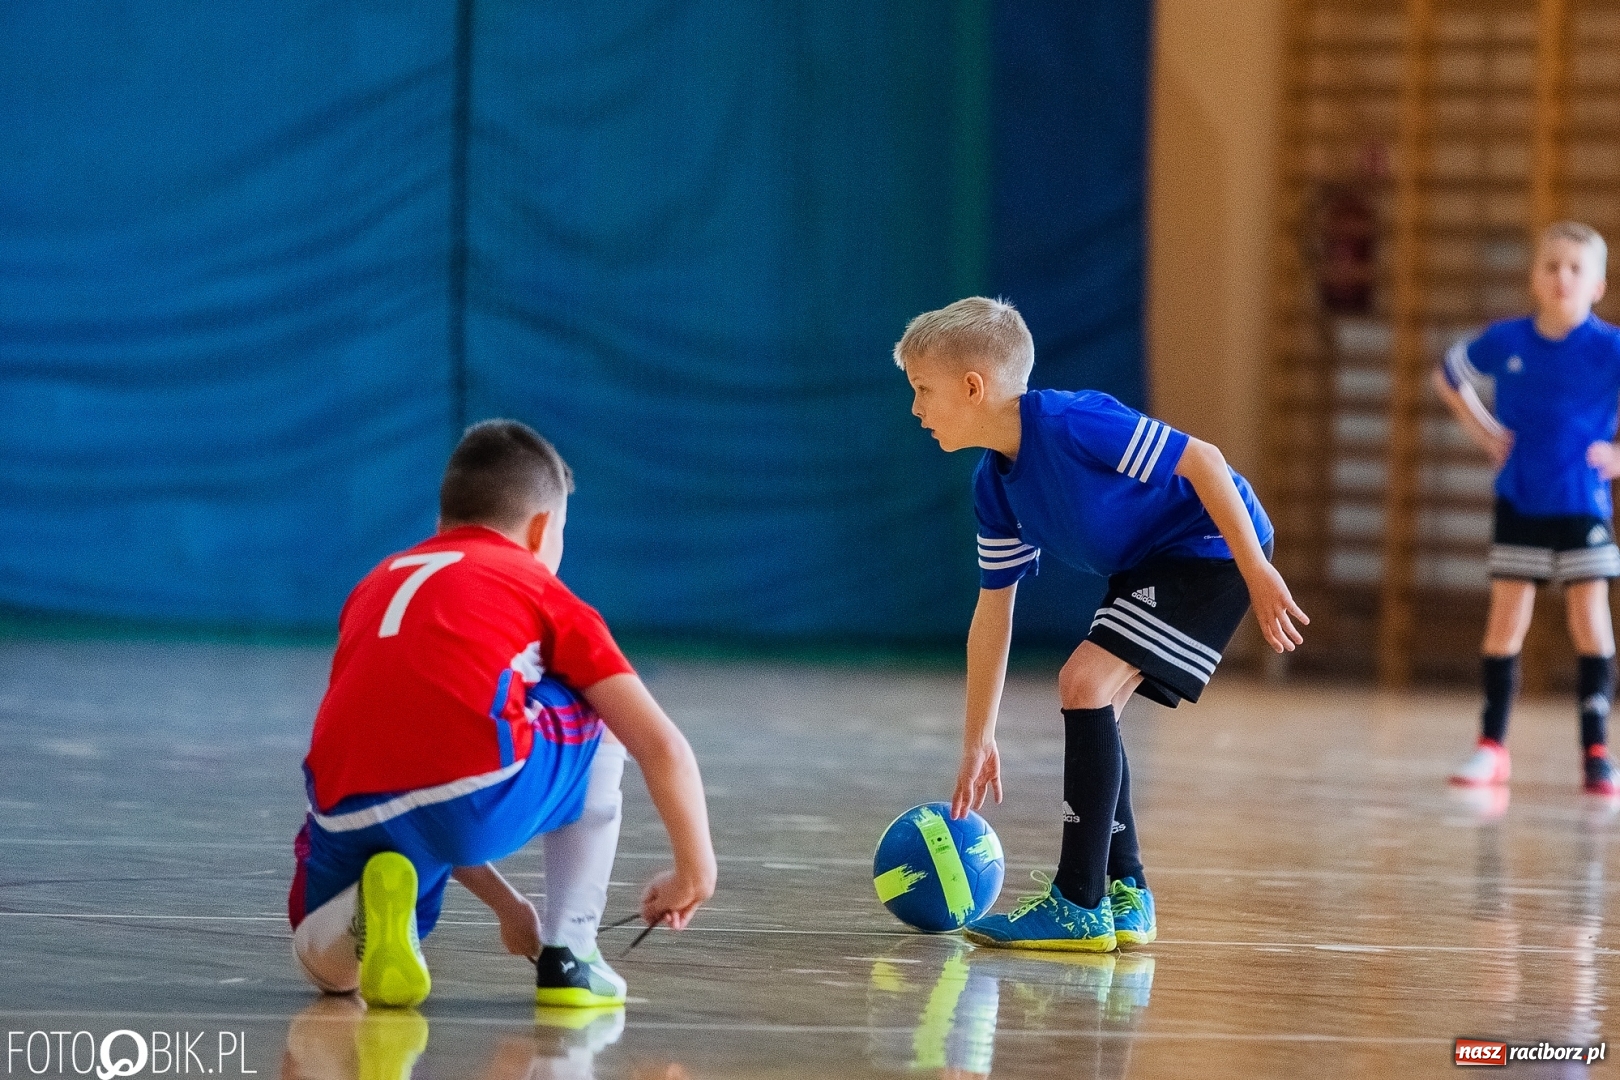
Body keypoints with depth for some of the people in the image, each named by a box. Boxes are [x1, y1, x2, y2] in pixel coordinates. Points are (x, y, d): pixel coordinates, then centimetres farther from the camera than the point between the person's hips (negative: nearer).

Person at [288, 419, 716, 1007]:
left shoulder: (375, 586, 34)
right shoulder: (543, 592, 21)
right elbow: (663, 747, 15)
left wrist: (505, 903, 47)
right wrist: (694, 872, 31)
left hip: (350, 816, 4)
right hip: (478, 794, -4)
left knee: (327, 968, 34)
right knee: (600, 721, 29)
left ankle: (363, 910, -3)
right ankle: (567, 955, 20)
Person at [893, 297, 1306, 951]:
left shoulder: (1071, 423, -26)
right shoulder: (994, 486, 2)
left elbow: (1200, 461, -25)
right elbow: (993, 610, 9)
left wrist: (1257, 569, -25)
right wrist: (977, 742, 11)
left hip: (1213, 547, -10)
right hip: (1146, 565, 10)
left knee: (1085, 682, -18)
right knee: (1092, 701, 12)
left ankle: (1079, 906, -16)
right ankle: (1124, 896, 23)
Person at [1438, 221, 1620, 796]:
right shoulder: (1505, 340, -3)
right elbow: (1447, 375, 15)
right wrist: (1484, 432, 5)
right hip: (1519, 504, 2)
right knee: (1505, 619, 3)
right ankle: (1492, 746, 10)